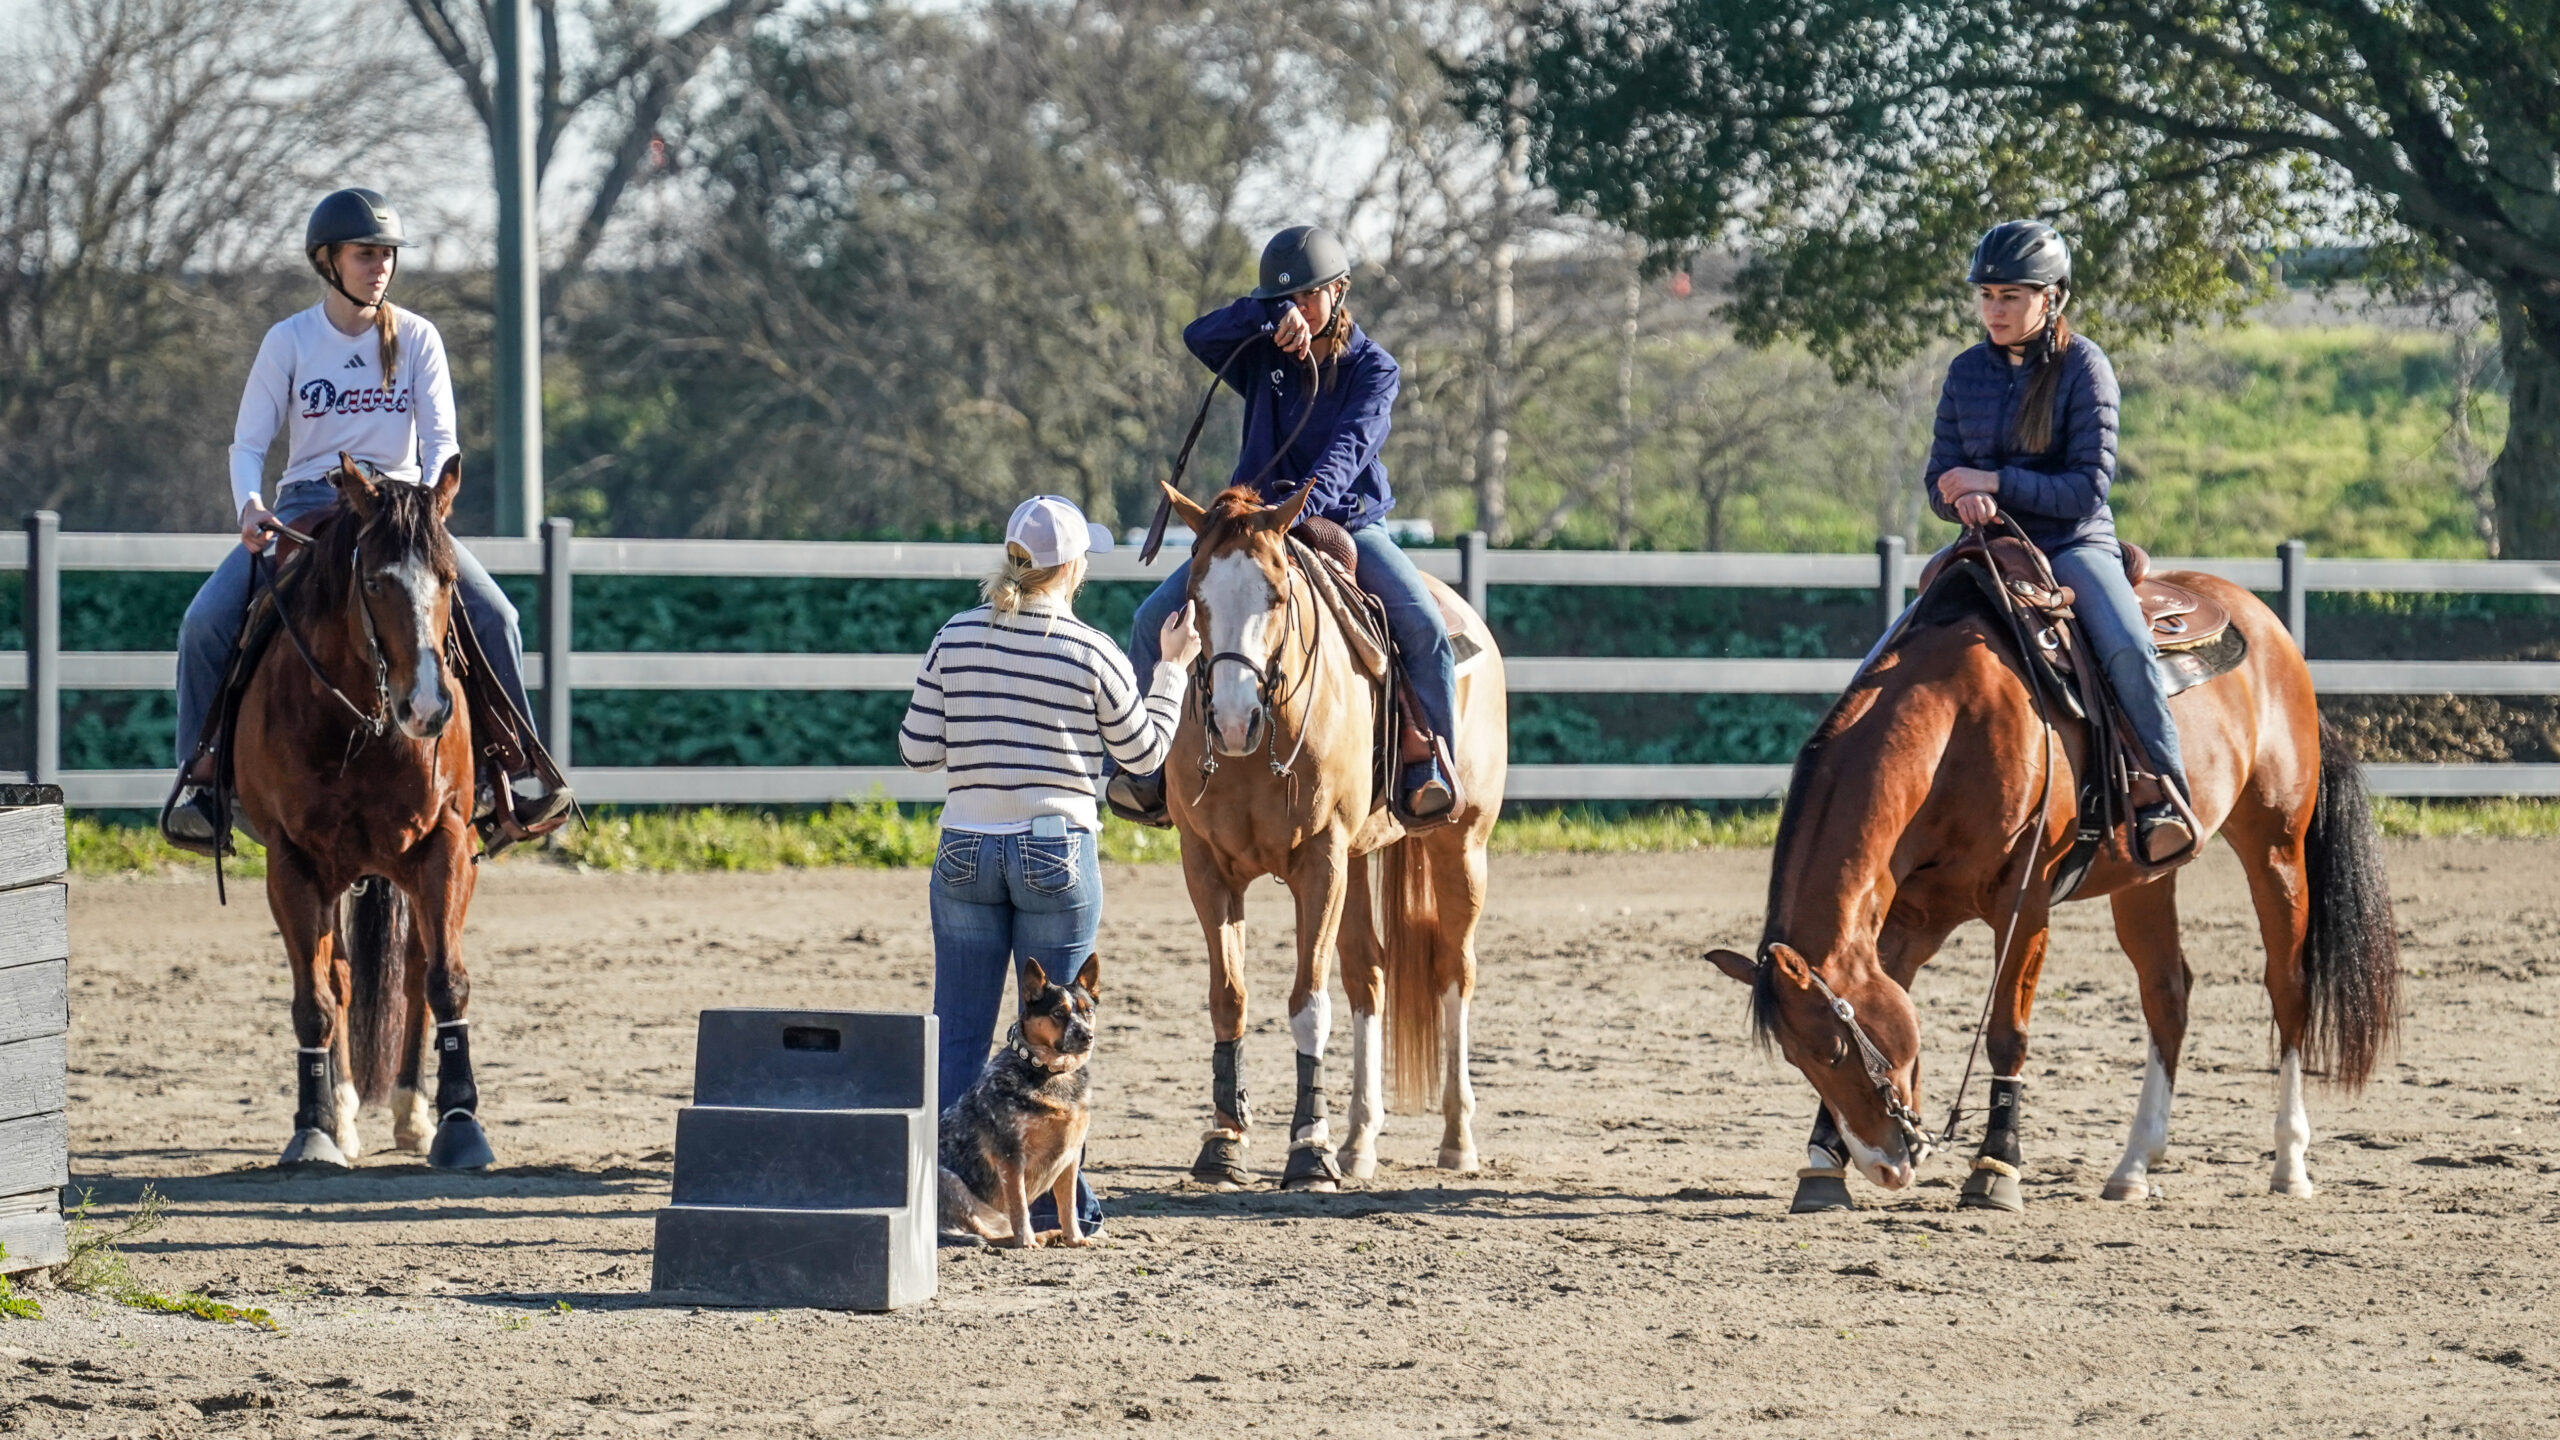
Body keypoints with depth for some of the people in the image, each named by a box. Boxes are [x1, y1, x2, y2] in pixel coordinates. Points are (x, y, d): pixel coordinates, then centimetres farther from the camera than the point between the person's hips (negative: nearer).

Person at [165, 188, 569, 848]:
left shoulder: (417, 339, 3)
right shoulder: (289, 341, 1)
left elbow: (441, 440, -2)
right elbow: (248, 442, -1)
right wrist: (249, 506, -21)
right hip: (305, 507, 0)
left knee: (492, 613, -20)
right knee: (206, 621, -19)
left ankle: (516, 766, -8)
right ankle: (201, 774, -7)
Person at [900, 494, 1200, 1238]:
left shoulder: (956, 639, -3)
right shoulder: (1094, 654, -9)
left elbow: (917, 749, 1)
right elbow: (1144, 750, 3)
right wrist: (1171, 669, 14)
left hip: (967, 851, 2)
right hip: (1059, 856, -2)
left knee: (958, 1036, 8)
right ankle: (1055, 1199, 8)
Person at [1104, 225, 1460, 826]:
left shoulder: (1373, 368, -5)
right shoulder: (1264, 357, 4)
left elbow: (1352, 444, -21)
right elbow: (1199, 336, -14)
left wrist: (1308, 503, -40)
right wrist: (1271, 316, -28)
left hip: (1347, 522, -2)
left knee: (1425, 626, -25)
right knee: (1155, 618, -14)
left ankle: (1430, 772, -15)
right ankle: (1144, 768, -6)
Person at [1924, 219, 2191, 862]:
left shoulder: (2084, 367, -6)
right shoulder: (1967, 372, 8)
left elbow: (2088, 489, -12)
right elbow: (1940, 483, 9)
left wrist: (1996, 482, -18)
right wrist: (1964, 499, -15)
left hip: (2075, 545, -5)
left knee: (2127, 647, -31)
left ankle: (2163, 797, -27)